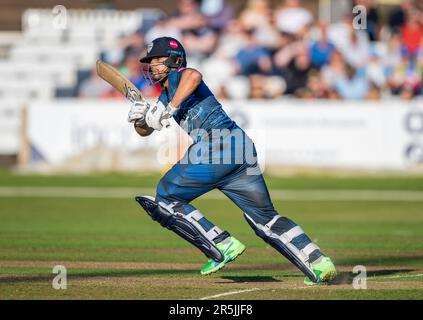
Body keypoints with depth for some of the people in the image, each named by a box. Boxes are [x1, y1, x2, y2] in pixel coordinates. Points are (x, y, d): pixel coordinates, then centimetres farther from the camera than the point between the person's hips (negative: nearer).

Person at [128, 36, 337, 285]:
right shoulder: (166, 96, 30)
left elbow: (193, 75, -23)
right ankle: (318, 263, 3)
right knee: (266, 217, 12)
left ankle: (223, 246, -6)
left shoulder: (178, 77, 3)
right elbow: (145, 130, 31)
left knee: (165, 198, 2)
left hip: (215, 147, -10)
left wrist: (168, 110, -22)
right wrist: (139, 117, 8)